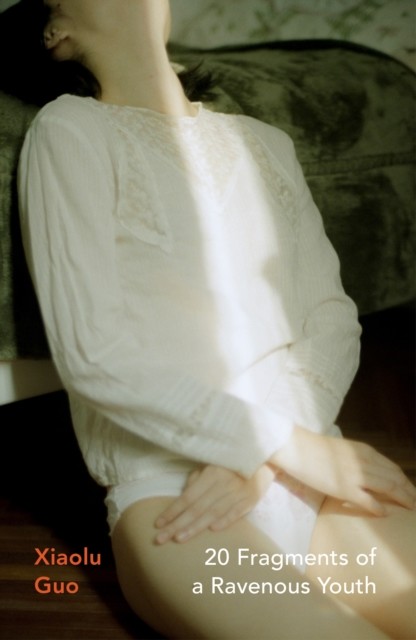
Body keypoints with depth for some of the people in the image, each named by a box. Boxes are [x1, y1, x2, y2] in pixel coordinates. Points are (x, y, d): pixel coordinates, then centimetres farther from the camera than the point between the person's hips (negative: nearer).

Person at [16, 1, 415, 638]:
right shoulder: (72, 131, 3)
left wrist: (260, 459, -9)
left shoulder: (265, 142, 18)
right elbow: (92, 355, -8)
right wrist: (285, 445, -11)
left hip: (312, 471, 4)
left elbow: (334, 317, 8)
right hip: (168, 489, -4)